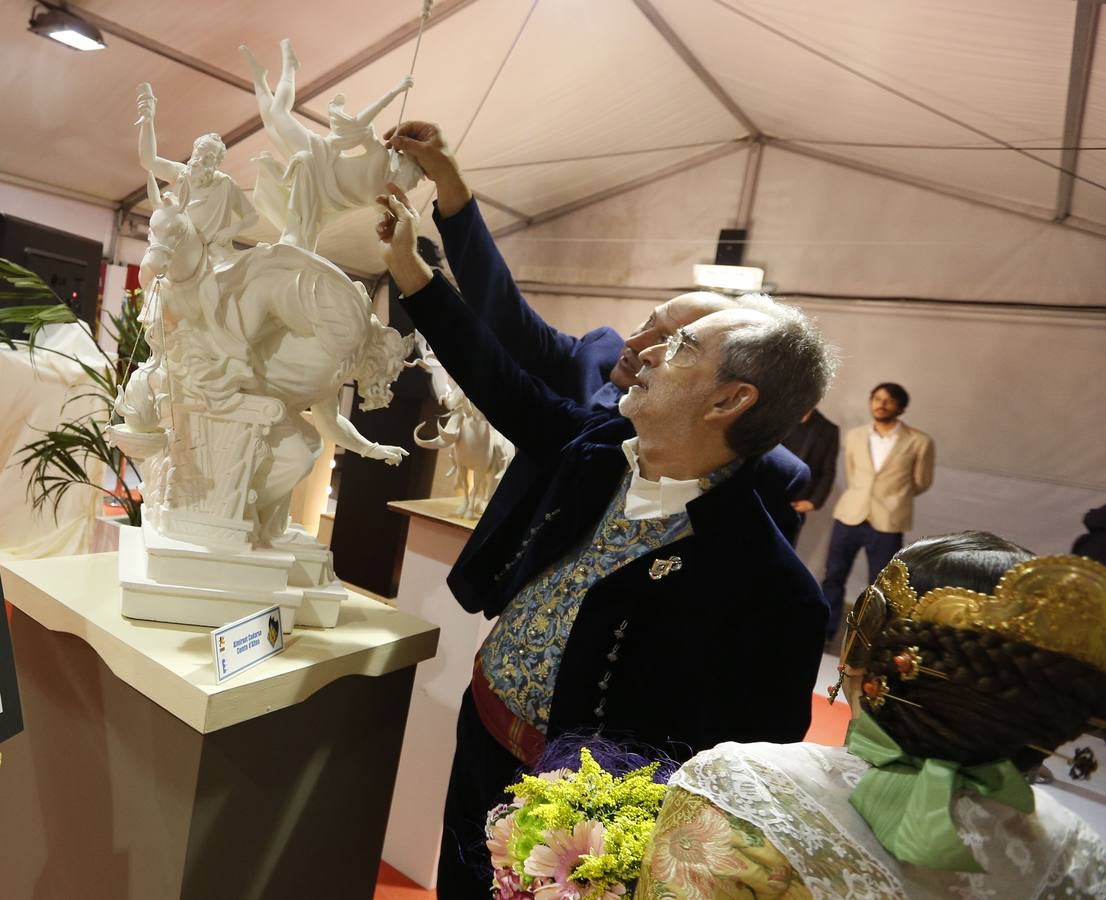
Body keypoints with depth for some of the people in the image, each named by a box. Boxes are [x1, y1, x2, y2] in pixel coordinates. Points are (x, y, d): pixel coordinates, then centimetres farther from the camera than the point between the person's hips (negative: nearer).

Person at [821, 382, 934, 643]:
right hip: (849, 516, 3)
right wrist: (861, 497, 11)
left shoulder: (919, 442, -5)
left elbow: (921, 483, 8)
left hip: (887, 523, -3)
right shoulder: (854, 436, 4)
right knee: (833, 576, 10)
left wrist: (892, 499, 12)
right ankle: (824, 632, 26)